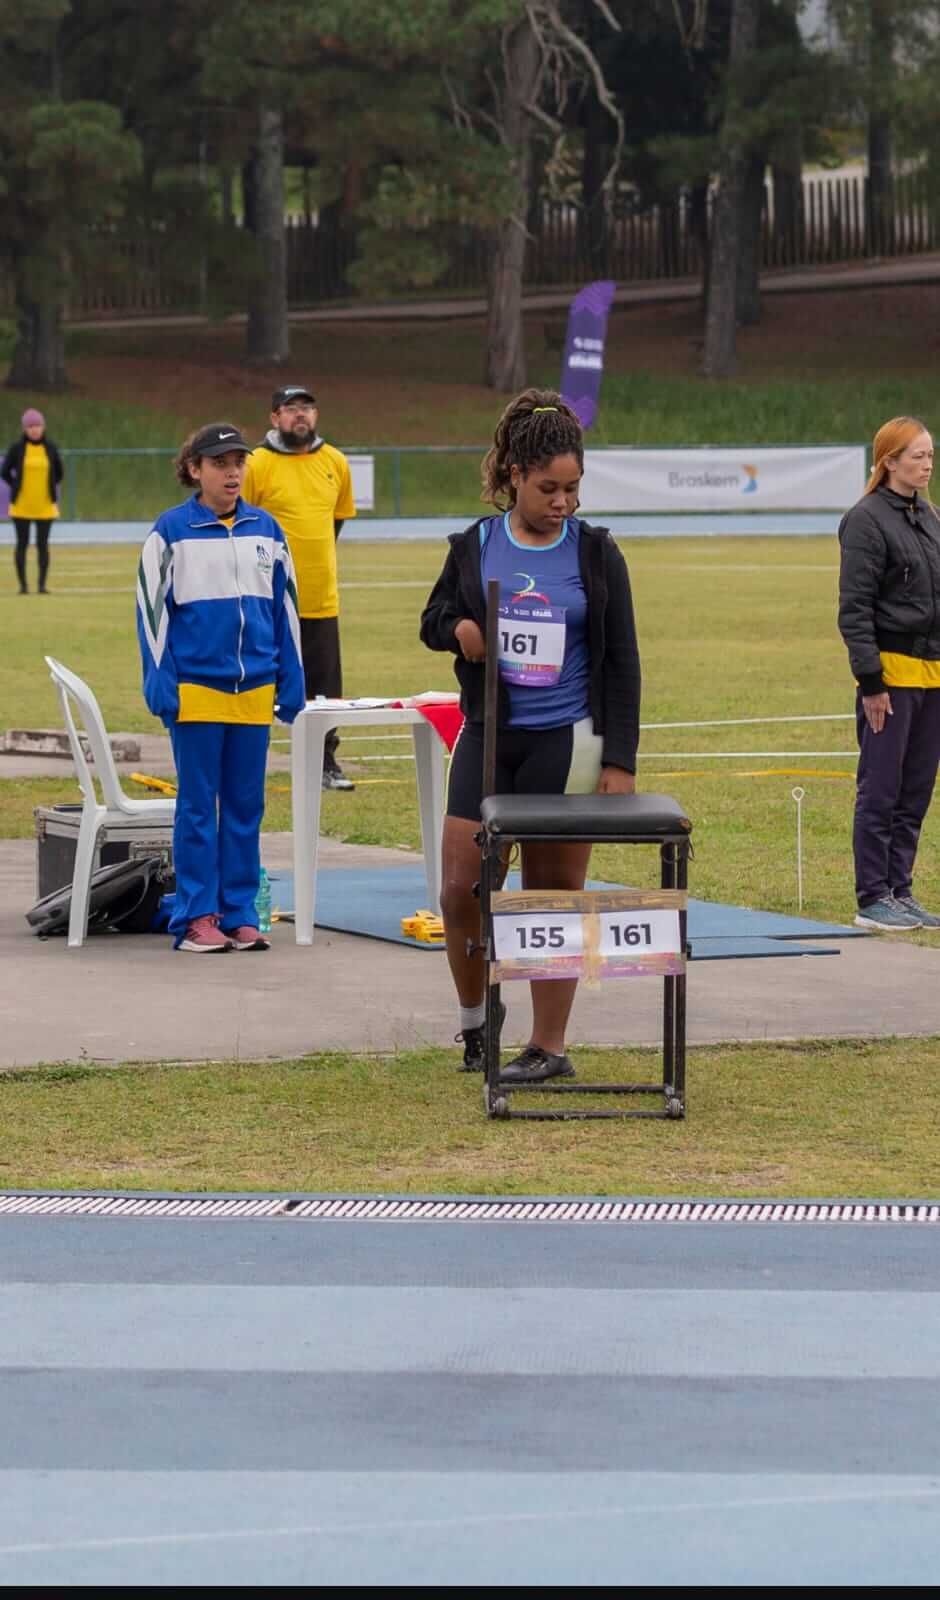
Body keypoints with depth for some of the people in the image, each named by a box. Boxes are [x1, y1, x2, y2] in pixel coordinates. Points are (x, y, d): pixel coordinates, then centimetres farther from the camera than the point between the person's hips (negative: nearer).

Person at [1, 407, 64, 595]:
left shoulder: (50, 448, 2)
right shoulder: (17, 448, -3)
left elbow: (59, 473, 13)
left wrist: (49, 488, 6)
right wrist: (17, 488, 1)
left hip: (45, 506, 1)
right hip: (21, 506, -1)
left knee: (42, 544, 0)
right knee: (22, 544, 1)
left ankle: (43, 584, 4)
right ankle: (23, 584, 6)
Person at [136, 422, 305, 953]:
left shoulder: (266, 530, 9)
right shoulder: (172, 531, -2)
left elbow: (286, 607, 14)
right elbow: (153, 609, -2)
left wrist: (291, 682, 10)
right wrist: (160, 684, -8)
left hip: (255, 690, 4)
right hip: (195, 688, -4)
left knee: (246, 804, 7)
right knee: (197, 804, 0)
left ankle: (239, 913, 13)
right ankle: (197, 917, 5)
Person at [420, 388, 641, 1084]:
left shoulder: (596, 554, -1)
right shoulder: (475, 546, 4)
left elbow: (622, 662, 1)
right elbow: (434, 618, 18)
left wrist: (620, 761, -5)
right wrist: (458, 628, -8)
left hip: (567, 740, -2)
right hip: (487, 737, 2)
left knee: (554, 892, 2)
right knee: (461, 887, -3)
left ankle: (549, 1047, 9)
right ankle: (475, 1020, 20)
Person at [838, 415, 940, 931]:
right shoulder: (867, 520, -10)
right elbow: (854, 608, -13)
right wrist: (870, 680, -17)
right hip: (892, 673, -7)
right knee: (880, 791, -3)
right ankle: (873, 899, 1)